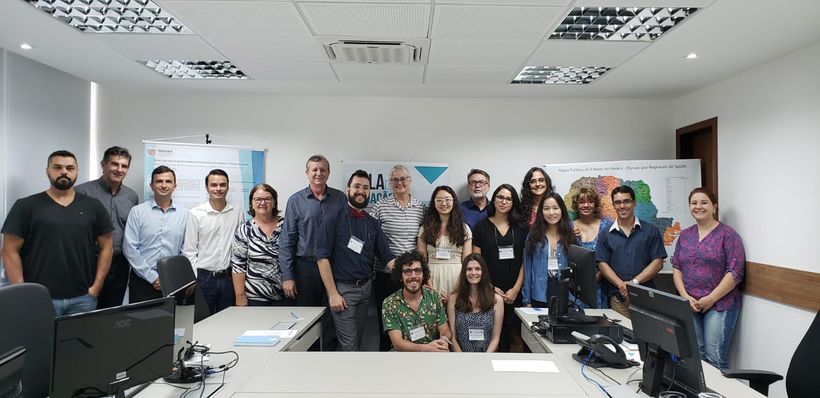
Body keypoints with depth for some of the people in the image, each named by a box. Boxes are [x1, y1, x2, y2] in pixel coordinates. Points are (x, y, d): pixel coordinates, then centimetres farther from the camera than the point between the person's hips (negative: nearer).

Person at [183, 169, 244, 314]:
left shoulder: (237, 211, 2)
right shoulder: (196, 214, -3)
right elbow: (189, 250, -1)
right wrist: (193, 280, -6)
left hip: (229, 276, 2)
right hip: (204, 277, -1)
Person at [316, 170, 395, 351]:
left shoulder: (373, 223, 8)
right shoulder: (334, 219, -6)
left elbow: (387, 256, 5)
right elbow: (322, 258, -11)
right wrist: (333, 294, -15)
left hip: (366, 288, 5)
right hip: (342, 288, -5)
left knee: (358, 340, 15)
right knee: (349, 344, -4)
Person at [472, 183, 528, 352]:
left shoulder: (522, 227, 8)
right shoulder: (482, 227, 4)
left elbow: (525, 260, 5)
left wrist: (516, 289, -5)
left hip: (515, 293, 1)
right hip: (489, 292, -1)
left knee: (516, 337, 0)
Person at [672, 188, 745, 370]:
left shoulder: (727, 234, -4)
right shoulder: (684, 235, 11)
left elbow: (736, 271, -10)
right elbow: (676, 268, 10)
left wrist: (710, 299, -13)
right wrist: (686, 297, -4)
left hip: (720, 305, -4)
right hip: (690, 305, 4)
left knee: (715, 357, -6)